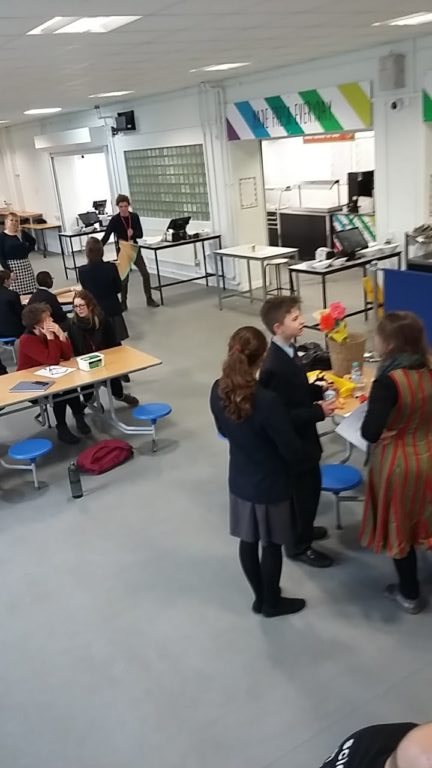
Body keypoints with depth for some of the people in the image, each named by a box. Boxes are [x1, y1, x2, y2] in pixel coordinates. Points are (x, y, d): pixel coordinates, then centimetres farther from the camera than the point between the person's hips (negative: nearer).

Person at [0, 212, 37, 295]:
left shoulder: (22, 233, 5)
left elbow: (33, 241, 26)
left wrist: (27, 250, 9)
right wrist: (8, 271, -15)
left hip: (25, 265, 4)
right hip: (11, 266, -4)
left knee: (30, 292, 2)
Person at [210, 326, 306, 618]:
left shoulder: (218, 390, -11)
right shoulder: (267, 400, -32)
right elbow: (291, 448, -22)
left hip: (239, 479, 6)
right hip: (270, 484, -6)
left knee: (248, 540, 20)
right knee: (271, 544, 15)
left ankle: (260, 596, 40)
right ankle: (272, 602, 35)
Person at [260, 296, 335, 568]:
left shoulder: (287, 351, 1)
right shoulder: (275, 367, -31)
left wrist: (318, 390, -1)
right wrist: (318, 412, -25)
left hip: (299, 437, 10)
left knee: (307, 488, 26)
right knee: (305, 490, 8)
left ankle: (300, 530, 48)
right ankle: (299, 545, 28)